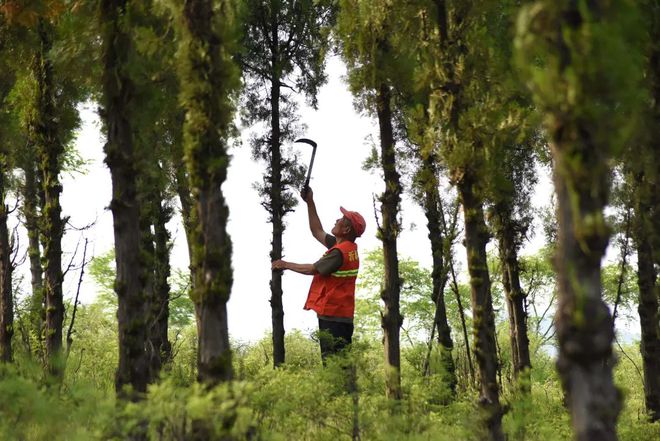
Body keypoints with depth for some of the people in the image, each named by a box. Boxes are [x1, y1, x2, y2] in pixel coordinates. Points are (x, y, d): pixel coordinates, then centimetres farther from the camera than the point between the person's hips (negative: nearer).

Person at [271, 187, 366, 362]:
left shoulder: (339, 251, -17)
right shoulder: (348, 247, 13)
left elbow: (313, 269, -8)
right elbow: (317, 232, 22)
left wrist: (286, 265, 6)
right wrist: (310, 203, 22)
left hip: (332, 315, -10)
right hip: (343, 316, 10)